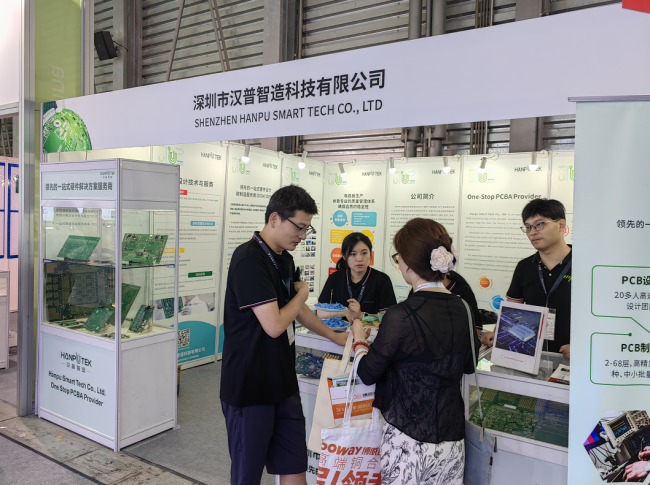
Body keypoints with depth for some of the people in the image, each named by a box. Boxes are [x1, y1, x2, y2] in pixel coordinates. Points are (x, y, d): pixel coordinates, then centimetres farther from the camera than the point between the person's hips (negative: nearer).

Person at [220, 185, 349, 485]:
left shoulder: (284, 258, 7)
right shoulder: (249, 260, -21)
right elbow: (274, 325, -25)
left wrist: (336, 338, 23)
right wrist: (301, 294, -7)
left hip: (283, 383, 8)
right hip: (250, 387, -8)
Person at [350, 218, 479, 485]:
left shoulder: (401, 315, -21)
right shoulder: (462, 309, -2)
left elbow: (368, 374, -10)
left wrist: (359, 338, 7)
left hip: (409, 437, -5)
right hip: (452, 436, 6)